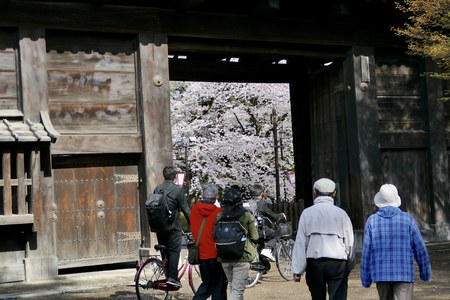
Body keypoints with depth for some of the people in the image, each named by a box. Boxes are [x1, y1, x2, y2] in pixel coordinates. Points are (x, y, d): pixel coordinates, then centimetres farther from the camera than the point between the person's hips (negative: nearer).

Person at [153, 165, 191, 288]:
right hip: (173, 226, -5)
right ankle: (172, 278, -9)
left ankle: (166, 276, 17)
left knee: (165, 251, 13)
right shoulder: (177, 189, -8)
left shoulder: (157, 189, 9)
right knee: (174, 251, -2)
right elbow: (185, 209, -7)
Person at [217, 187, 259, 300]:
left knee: (233, 287, 20)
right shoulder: (246, 215, -6)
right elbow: (254, 237, -1)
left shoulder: (219, 216, -2)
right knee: (237, 289, -1)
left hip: (224, 258, 3)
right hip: (242, 256, -3)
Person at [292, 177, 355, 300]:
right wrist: (349, 266, 20)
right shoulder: (341, 213, 2)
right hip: (337, 262, -1)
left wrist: (297, 270, 3)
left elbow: (300, 242, 0)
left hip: (314, 263, 1)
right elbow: (349, 243, 6)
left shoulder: (307, 213, 2)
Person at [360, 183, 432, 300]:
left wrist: (365, 278, 5)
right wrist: (425, 271, 12)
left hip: (381, 273, 2)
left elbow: (366, 251, -2)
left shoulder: (372, 220, -1)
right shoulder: (407, 219, -3)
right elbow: (420, 248, -1)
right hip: (404, 273, -2)